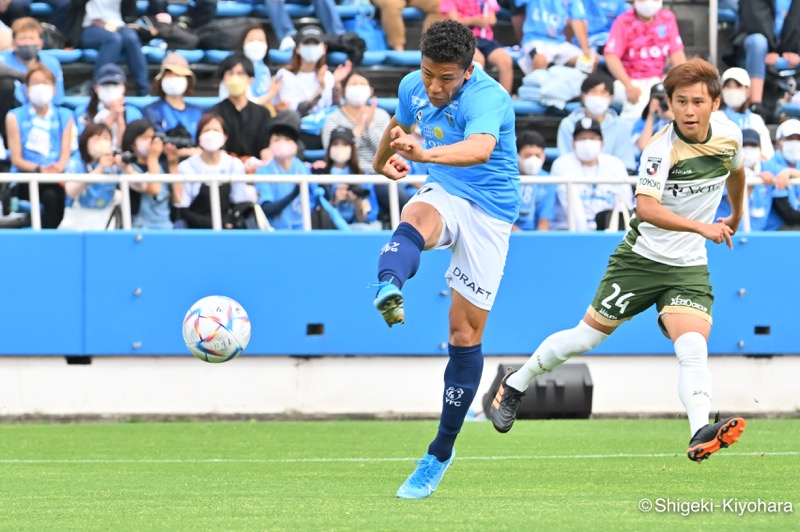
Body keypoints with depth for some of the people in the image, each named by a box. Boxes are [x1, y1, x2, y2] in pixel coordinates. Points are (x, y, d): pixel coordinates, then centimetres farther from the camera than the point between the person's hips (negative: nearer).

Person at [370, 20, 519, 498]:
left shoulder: (487, 98, -26)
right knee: (414, 219, -36)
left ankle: (441, 453, 8)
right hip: (444, 194, 4)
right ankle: (389, 290, -71)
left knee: (466, 333, -4)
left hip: (490, 211, -4)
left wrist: (424, 153, -63)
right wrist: (382, 160, 29)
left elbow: (481, 149, -49)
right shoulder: (414, 88, -4)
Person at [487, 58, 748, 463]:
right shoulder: (661, 149, -23)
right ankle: (516, 385, 31)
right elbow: (646, 207, -37)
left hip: (688, 268, 3)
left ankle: (701, 436, -35)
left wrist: (736, 216, 38)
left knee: (693, 350, -21)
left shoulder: (729, 136, -3)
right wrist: (701, 226, -46)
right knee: (588, 336, 10)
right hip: (641, 258, -3)